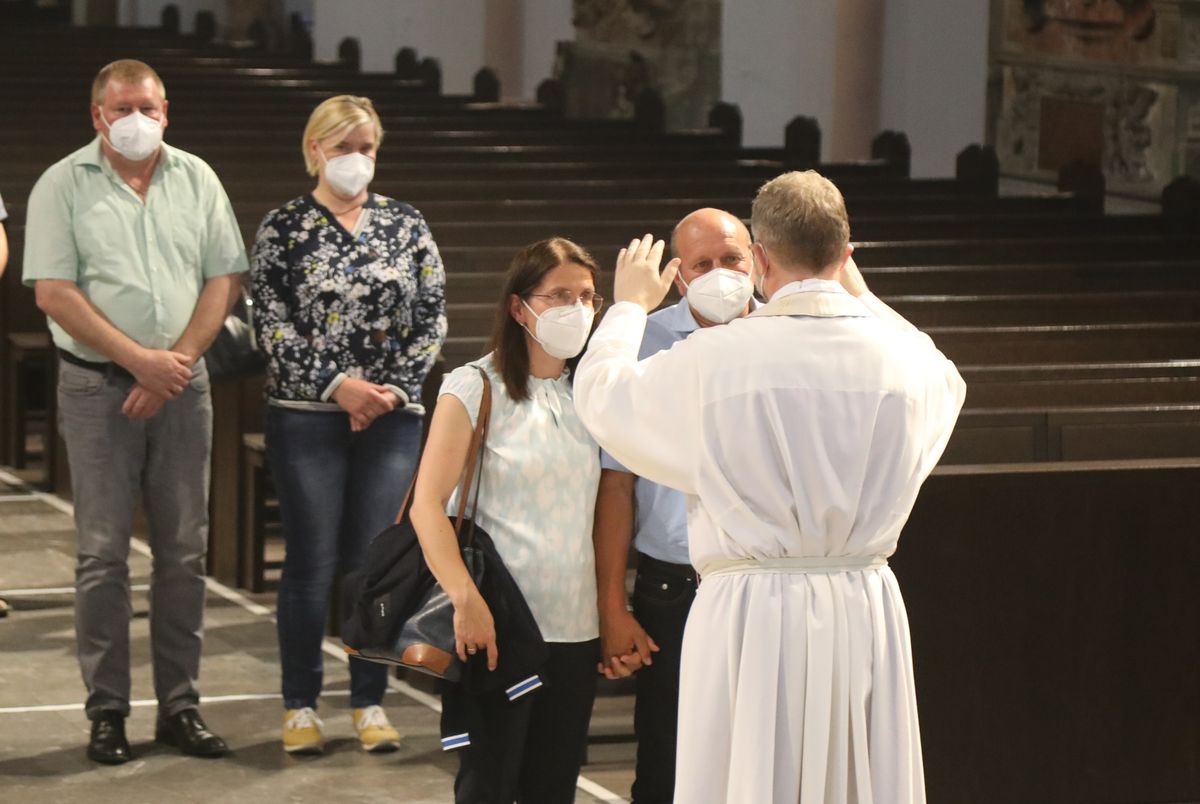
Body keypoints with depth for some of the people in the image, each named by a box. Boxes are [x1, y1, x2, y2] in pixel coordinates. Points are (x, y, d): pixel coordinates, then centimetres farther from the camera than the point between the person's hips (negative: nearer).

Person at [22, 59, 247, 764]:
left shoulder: (196, 180, 9)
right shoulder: (63, 186, 0)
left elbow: (224, 280, 6)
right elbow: (55, 292, -7)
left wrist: (176, 361, -7)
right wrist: (140, 360, -12)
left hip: (182, 386, 3)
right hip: (98, 387, -3)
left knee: (184, 552, 4)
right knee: (103, 553, -2)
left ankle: (181, 706, 11)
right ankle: (107, 711, 3)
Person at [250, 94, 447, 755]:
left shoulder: (407, 227, 8)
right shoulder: (284, 228, 1)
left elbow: (432, 321, 6)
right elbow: (273, 327, -5)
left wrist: (393, 389, -7)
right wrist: (338, 385, -14)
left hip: (392, 415, 2)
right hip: (306, 418, -2)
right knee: (312, 563, -1)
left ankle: (370, 702, 13)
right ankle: (300, 705, 10)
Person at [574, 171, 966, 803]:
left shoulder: (713, 359, -11)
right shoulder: (904, 355, -2)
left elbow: (601, 395, 7)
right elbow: (945, 386, 26)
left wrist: (630, 306, 25)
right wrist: (859, 297, 36)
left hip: (751, 618, -3)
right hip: (865, 612, 3)